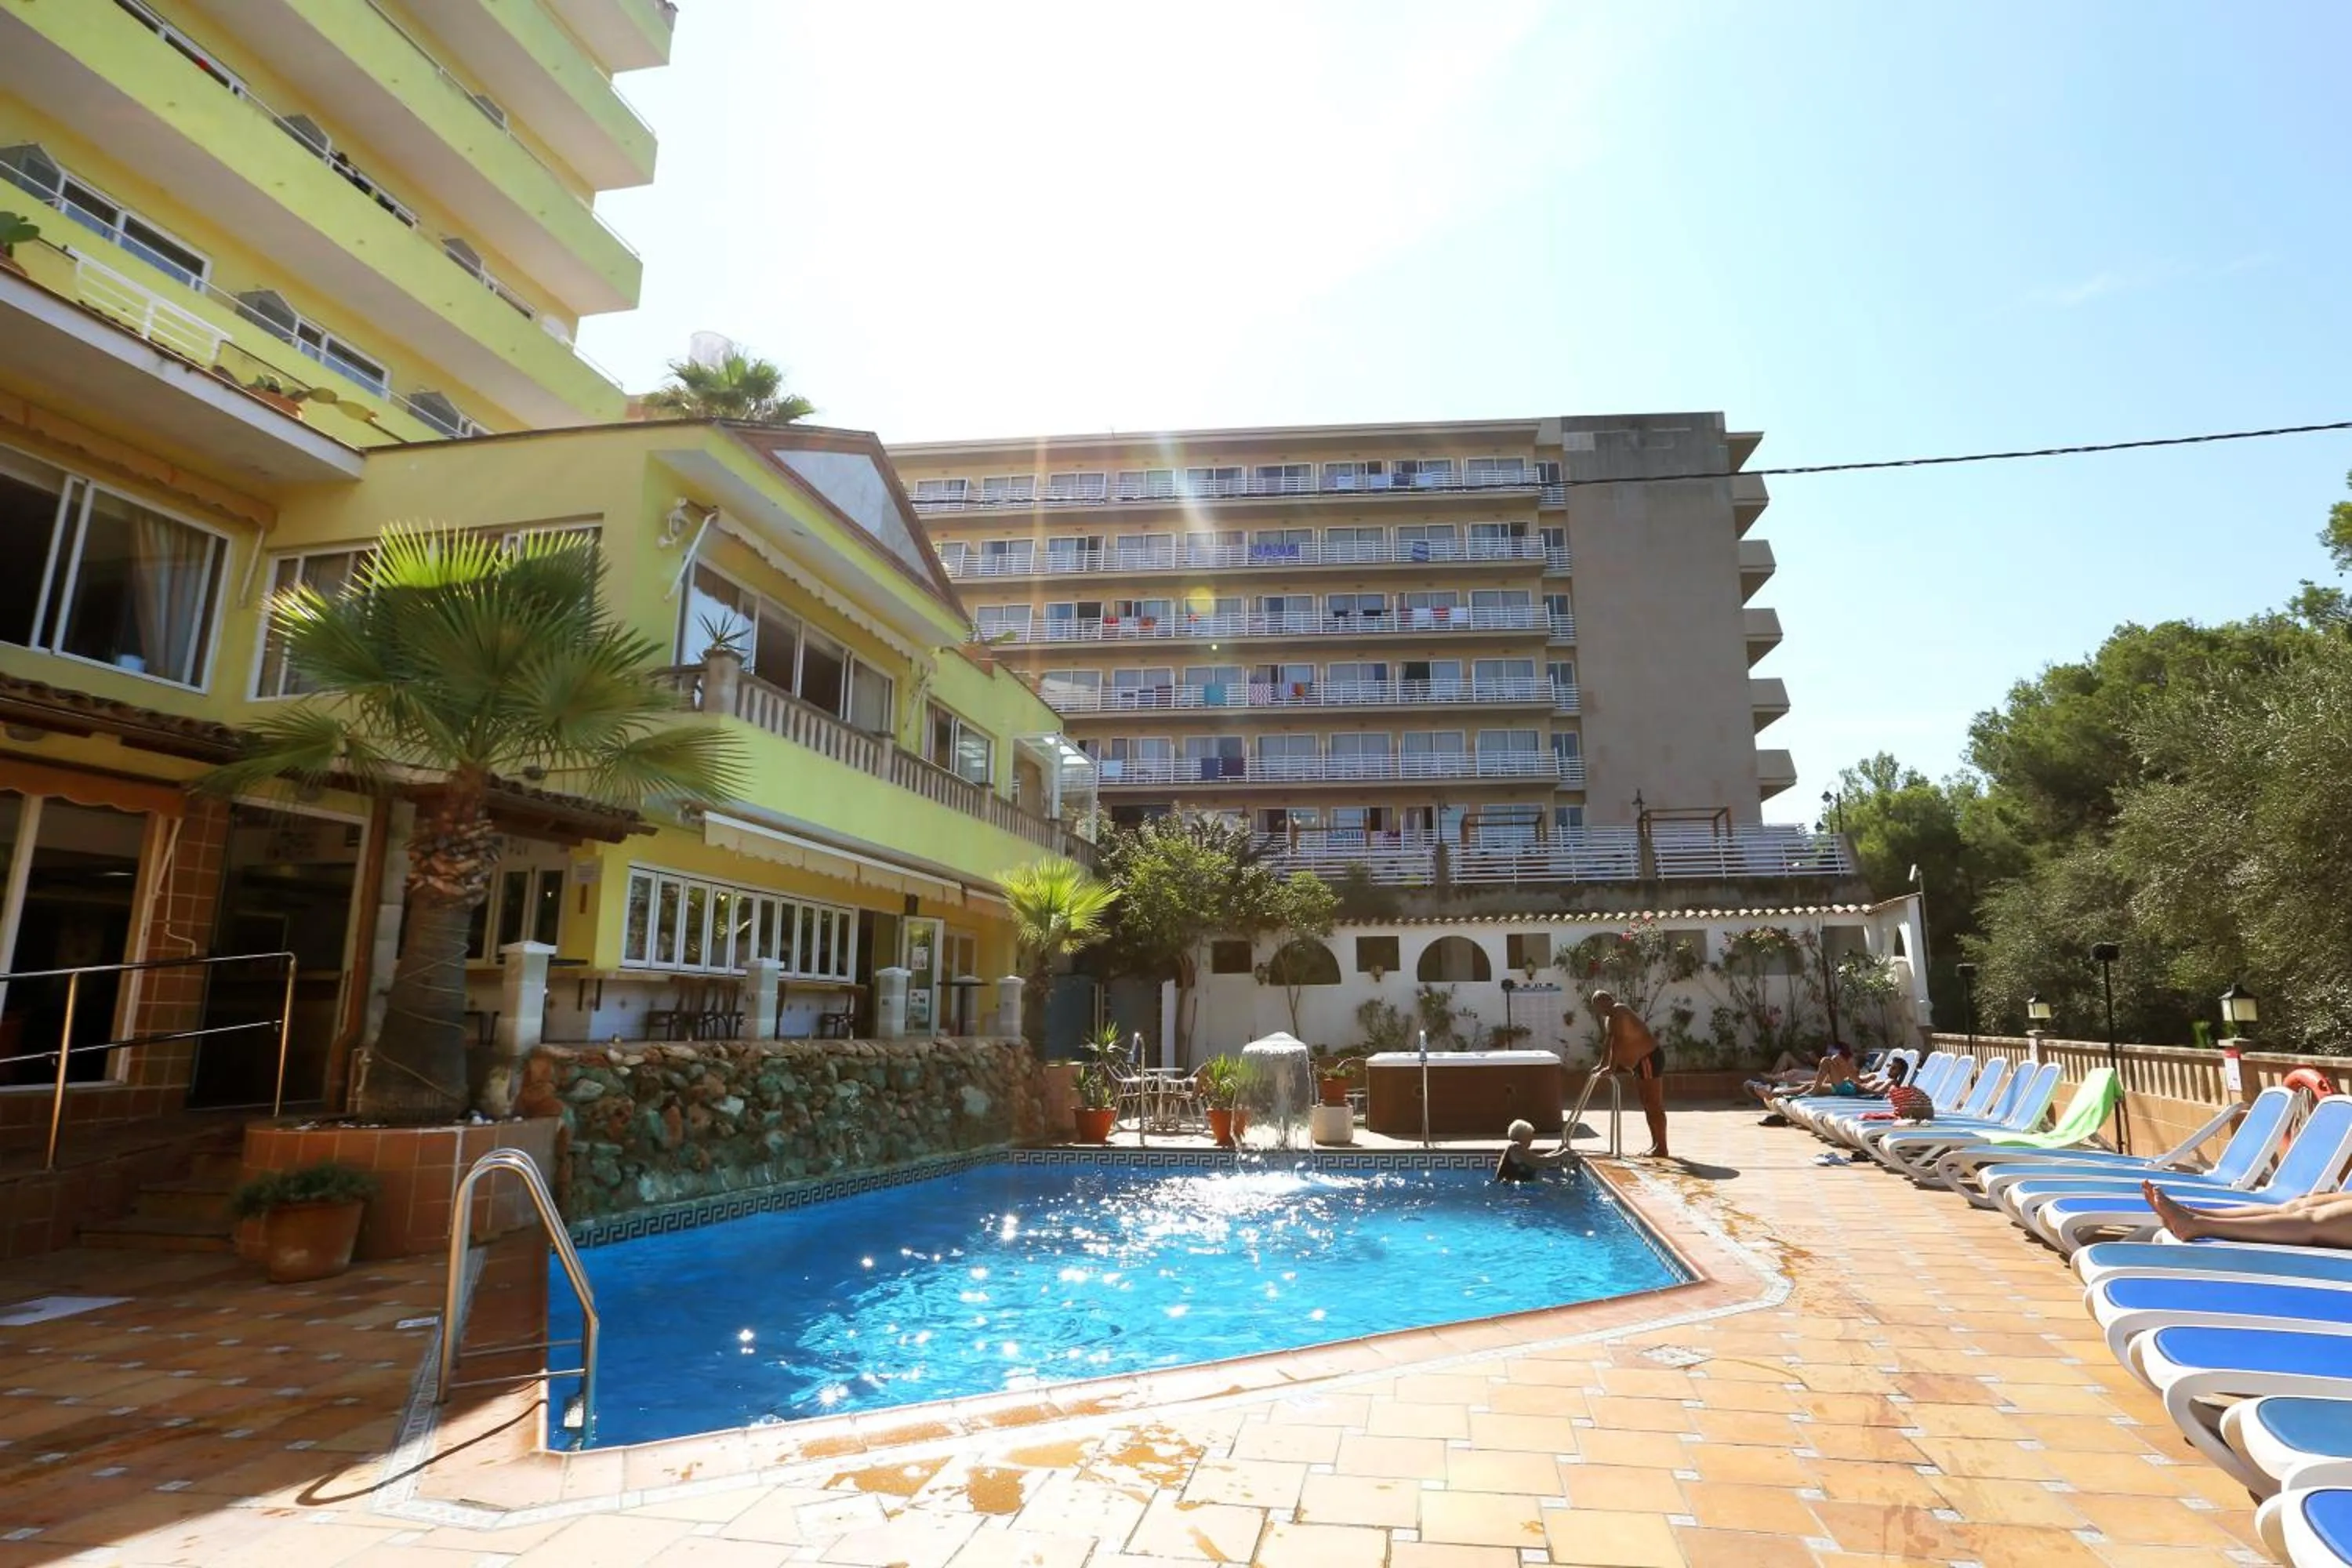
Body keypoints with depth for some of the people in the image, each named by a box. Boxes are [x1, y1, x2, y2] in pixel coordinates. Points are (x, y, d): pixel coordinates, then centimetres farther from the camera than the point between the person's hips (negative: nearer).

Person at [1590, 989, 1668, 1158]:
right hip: (1639, 1062, 11)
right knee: (1648, 1105, 13)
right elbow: (1607, 1041, 20)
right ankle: (1656, 1145, 19)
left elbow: (1616, 1041, -24)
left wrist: (1611, 1067, -22)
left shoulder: (1618, 1012, -19)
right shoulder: (1609, 1016, 13)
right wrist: (1602, 1065, 22)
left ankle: (1661, 1148, -6)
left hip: (1649, 1059, -11)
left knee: (1654, 1105, -8)